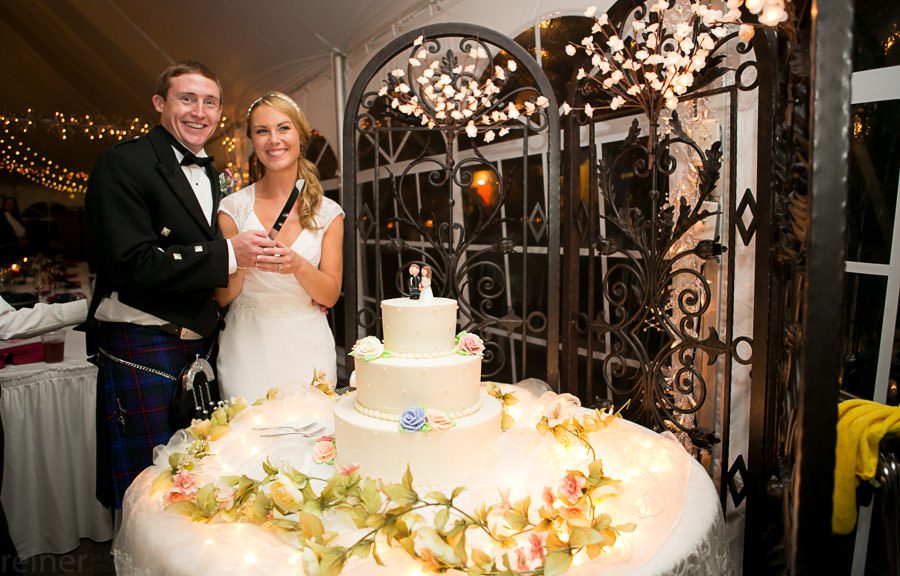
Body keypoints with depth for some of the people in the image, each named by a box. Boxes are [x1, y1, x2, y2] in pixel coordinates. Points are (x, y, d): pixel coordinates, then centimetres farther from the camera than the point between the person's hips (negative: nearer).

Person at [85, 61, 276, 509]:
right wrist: (226, 254, -21)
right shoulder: (124, 163, -9)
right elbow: (131, 264, -20)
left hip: (200, 347, 7)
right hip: (144, 350, -7)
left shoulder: (209, 174, 16)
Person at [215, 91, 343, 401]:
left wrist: (298, 265, -19)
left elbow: (330, 296, -1)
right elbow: (223, 297, 1)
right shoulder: (233, 207, -1)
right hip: (247, 350, 0)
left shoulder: (328, 212, 1)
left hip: (307, 349, 1)